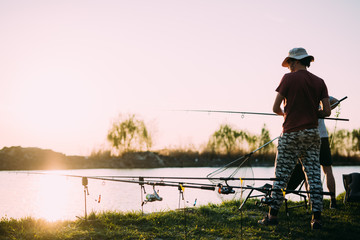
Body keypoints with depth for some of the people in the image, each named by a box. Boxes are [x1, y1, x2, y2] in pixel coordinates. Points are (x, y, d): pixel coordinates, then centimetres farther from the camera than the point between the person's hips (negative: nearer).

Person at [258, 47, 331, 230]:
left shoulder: (289, 78, -4)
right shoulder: (319, 82, 7)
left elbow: (275, 108, -5)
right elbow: (327, 111, 3)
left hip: (291, 134, -3)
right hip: (312, 134, 3)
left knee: (281, 177, 2)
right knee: (314, 177, 2)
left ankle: (273, 215, 5)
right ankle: (316, 218, 0)